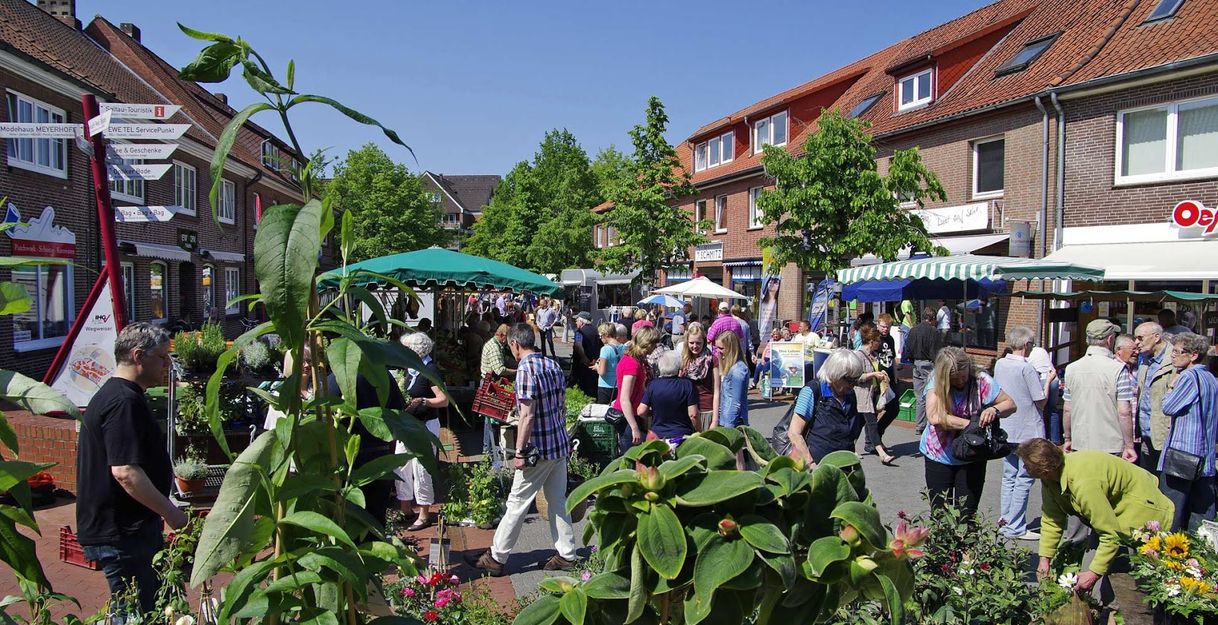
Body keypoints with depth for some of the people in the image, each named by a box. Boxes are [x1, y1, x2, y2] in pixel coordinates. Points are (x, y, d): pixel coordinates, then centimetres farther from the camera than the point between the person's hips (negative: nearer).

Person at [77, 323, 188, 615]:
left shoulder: (111, 395, 15)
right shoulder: (125, 402, -21)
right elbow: (125, 471, -28)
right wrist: (171, 512, -21)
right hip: (122, 534, -11)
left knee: (160, 605, 18)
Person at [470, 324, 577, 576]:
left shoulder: (526, 370, -17)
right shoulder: (553, 365, 8)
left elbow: (527, 416, -21)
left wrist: (519, 453, -16)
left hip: (539, 449, -8)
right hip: (560, 444, 8)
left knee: (517, 503, 2)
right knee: (558, 500, 15)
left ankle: (496, 558, 12)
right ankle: (567, 555, 21)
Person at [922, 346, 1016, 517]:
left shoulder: (981, 381, -13)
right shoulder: (936, 383, -16)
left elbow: (1010, 404, -4)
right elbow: (934, 418, -30)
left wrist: (994, 410, -27)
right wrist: (970, 423, -32)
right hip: (939, 456, 0)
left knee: (967, 513, 3)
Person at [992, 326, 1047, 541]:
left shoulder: (999, 364, 3)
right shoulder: (1027, 368, -18)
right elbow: (1041, 401, -14)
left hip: (1006, 430, 7)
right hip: (1028, 431, -7)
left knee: (1009, 477, 17)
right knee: (1023, 479, 0)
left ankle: (1006, 519, 22)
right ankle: (1015, 528, 3)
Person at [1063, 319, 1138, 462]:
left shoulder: (1071, 368, 2)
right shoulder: (1118, 370, -11)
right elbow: (1124, 413, -13)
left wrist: (1068, 439, 18)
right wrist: (1129, 446, -5)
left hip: (1080, 445, 4)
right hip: (1110, 446, -4)